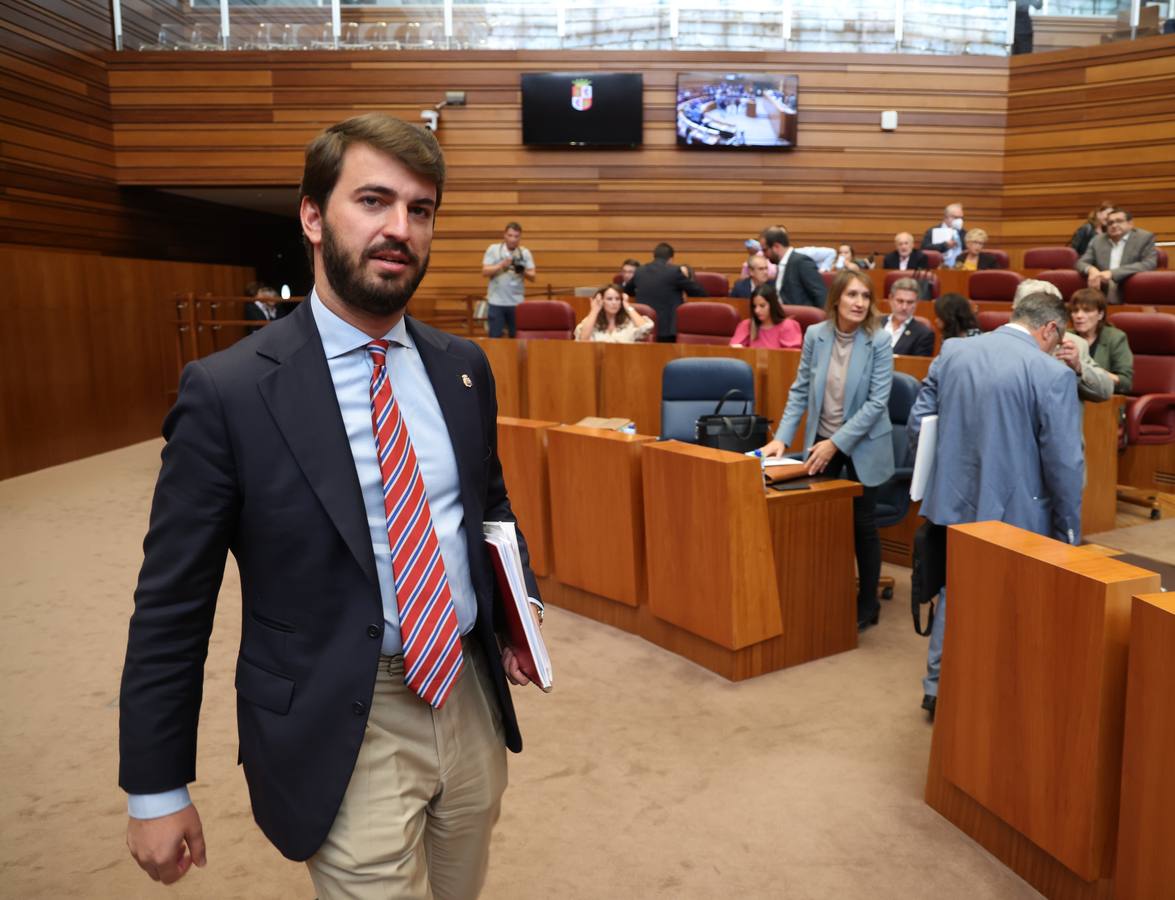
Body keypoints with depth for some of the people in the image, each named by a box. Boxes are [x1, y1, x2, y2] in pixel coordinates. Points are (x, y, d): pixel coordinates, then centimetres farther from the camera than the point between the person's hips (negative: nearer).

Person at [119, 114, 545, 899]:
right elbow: (171, 605, -9)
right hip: (344, 728, -5)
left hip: (472, 695, 6)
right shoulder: (227, 391, -14)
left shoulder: (463, 367, 1)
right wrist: (156, 789, -4)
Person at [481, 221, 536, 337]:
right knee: (495, 337, 2)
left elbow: (532, 277, 2)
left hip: (517, 302, 1)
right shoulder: (493, 249, 1)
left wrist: (523, 271, -19)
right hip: (496, 302, -1)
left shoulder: (525, 253, 5)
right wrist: (501, 265, -19)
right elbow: (485, 272, -5)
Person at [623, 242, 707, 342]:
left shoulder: (639, 271, 8)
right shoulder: (675, 271, -7)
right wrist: (687, 277, 16)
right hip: (667, 328, -4)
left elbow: (626, 291, 27)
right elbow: (701, 293, 0)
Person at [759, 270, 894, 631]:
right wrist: (782, 437, -10)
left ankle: (867, 604, 24)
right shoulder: (815, 335, -5)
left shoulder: (879, 341, -14)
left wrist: (836, 443, -22)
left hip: (863, 444, -3)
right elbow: (800, 391, 0)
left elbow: (877, 402, -17)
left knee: (862, 524, 8)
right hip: (820, 441, 3)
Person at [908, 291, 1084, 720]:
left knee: (954, 591, 22)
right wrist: (1068, 534, -3)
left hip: (954, 501, 5)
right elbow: (1064, 464, -15)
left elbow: (917, 424, 3)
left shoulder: (951, 353, 0)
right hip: (1016, 512, -4)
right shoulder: (1052, 374, -15)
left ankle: (939, 687, 31)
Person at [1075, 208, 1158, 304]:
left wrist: (1112, 273, -21)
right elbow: (1081, 263, 11)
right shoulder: (1097, 241, 15)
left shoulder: (1145, 238, 4)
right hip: (1102, 301, 3)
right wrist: (1091, 269, -14)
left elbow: (1149, 265, -10)